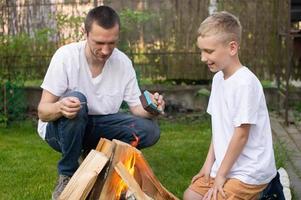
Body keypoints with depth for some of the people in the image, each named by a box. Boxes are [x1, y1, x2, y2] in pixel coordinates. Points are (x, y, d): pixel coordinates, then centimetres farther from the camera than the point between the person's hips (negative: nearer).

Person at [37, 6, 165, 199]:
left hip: (98, 127, 3)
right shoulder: (66, 55, -21)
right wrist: (59, 108, -46)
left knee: (150, 129, -19)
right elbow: (42, 112, -22)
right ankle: (67, 174, -15)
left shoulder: (123, 62, -10)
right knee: (77, 99, -35)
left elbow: (136, 107, -5)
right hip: (59, 128, -3)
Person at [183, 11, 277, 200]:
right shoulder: (218, 78, 4)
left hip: (250, 171, -8)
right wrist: (209, 163, 6)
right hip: (226, 166, 9)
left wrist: (221, 174, -13)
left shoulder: (245, 83, -22)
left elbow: (241, 134, -20)